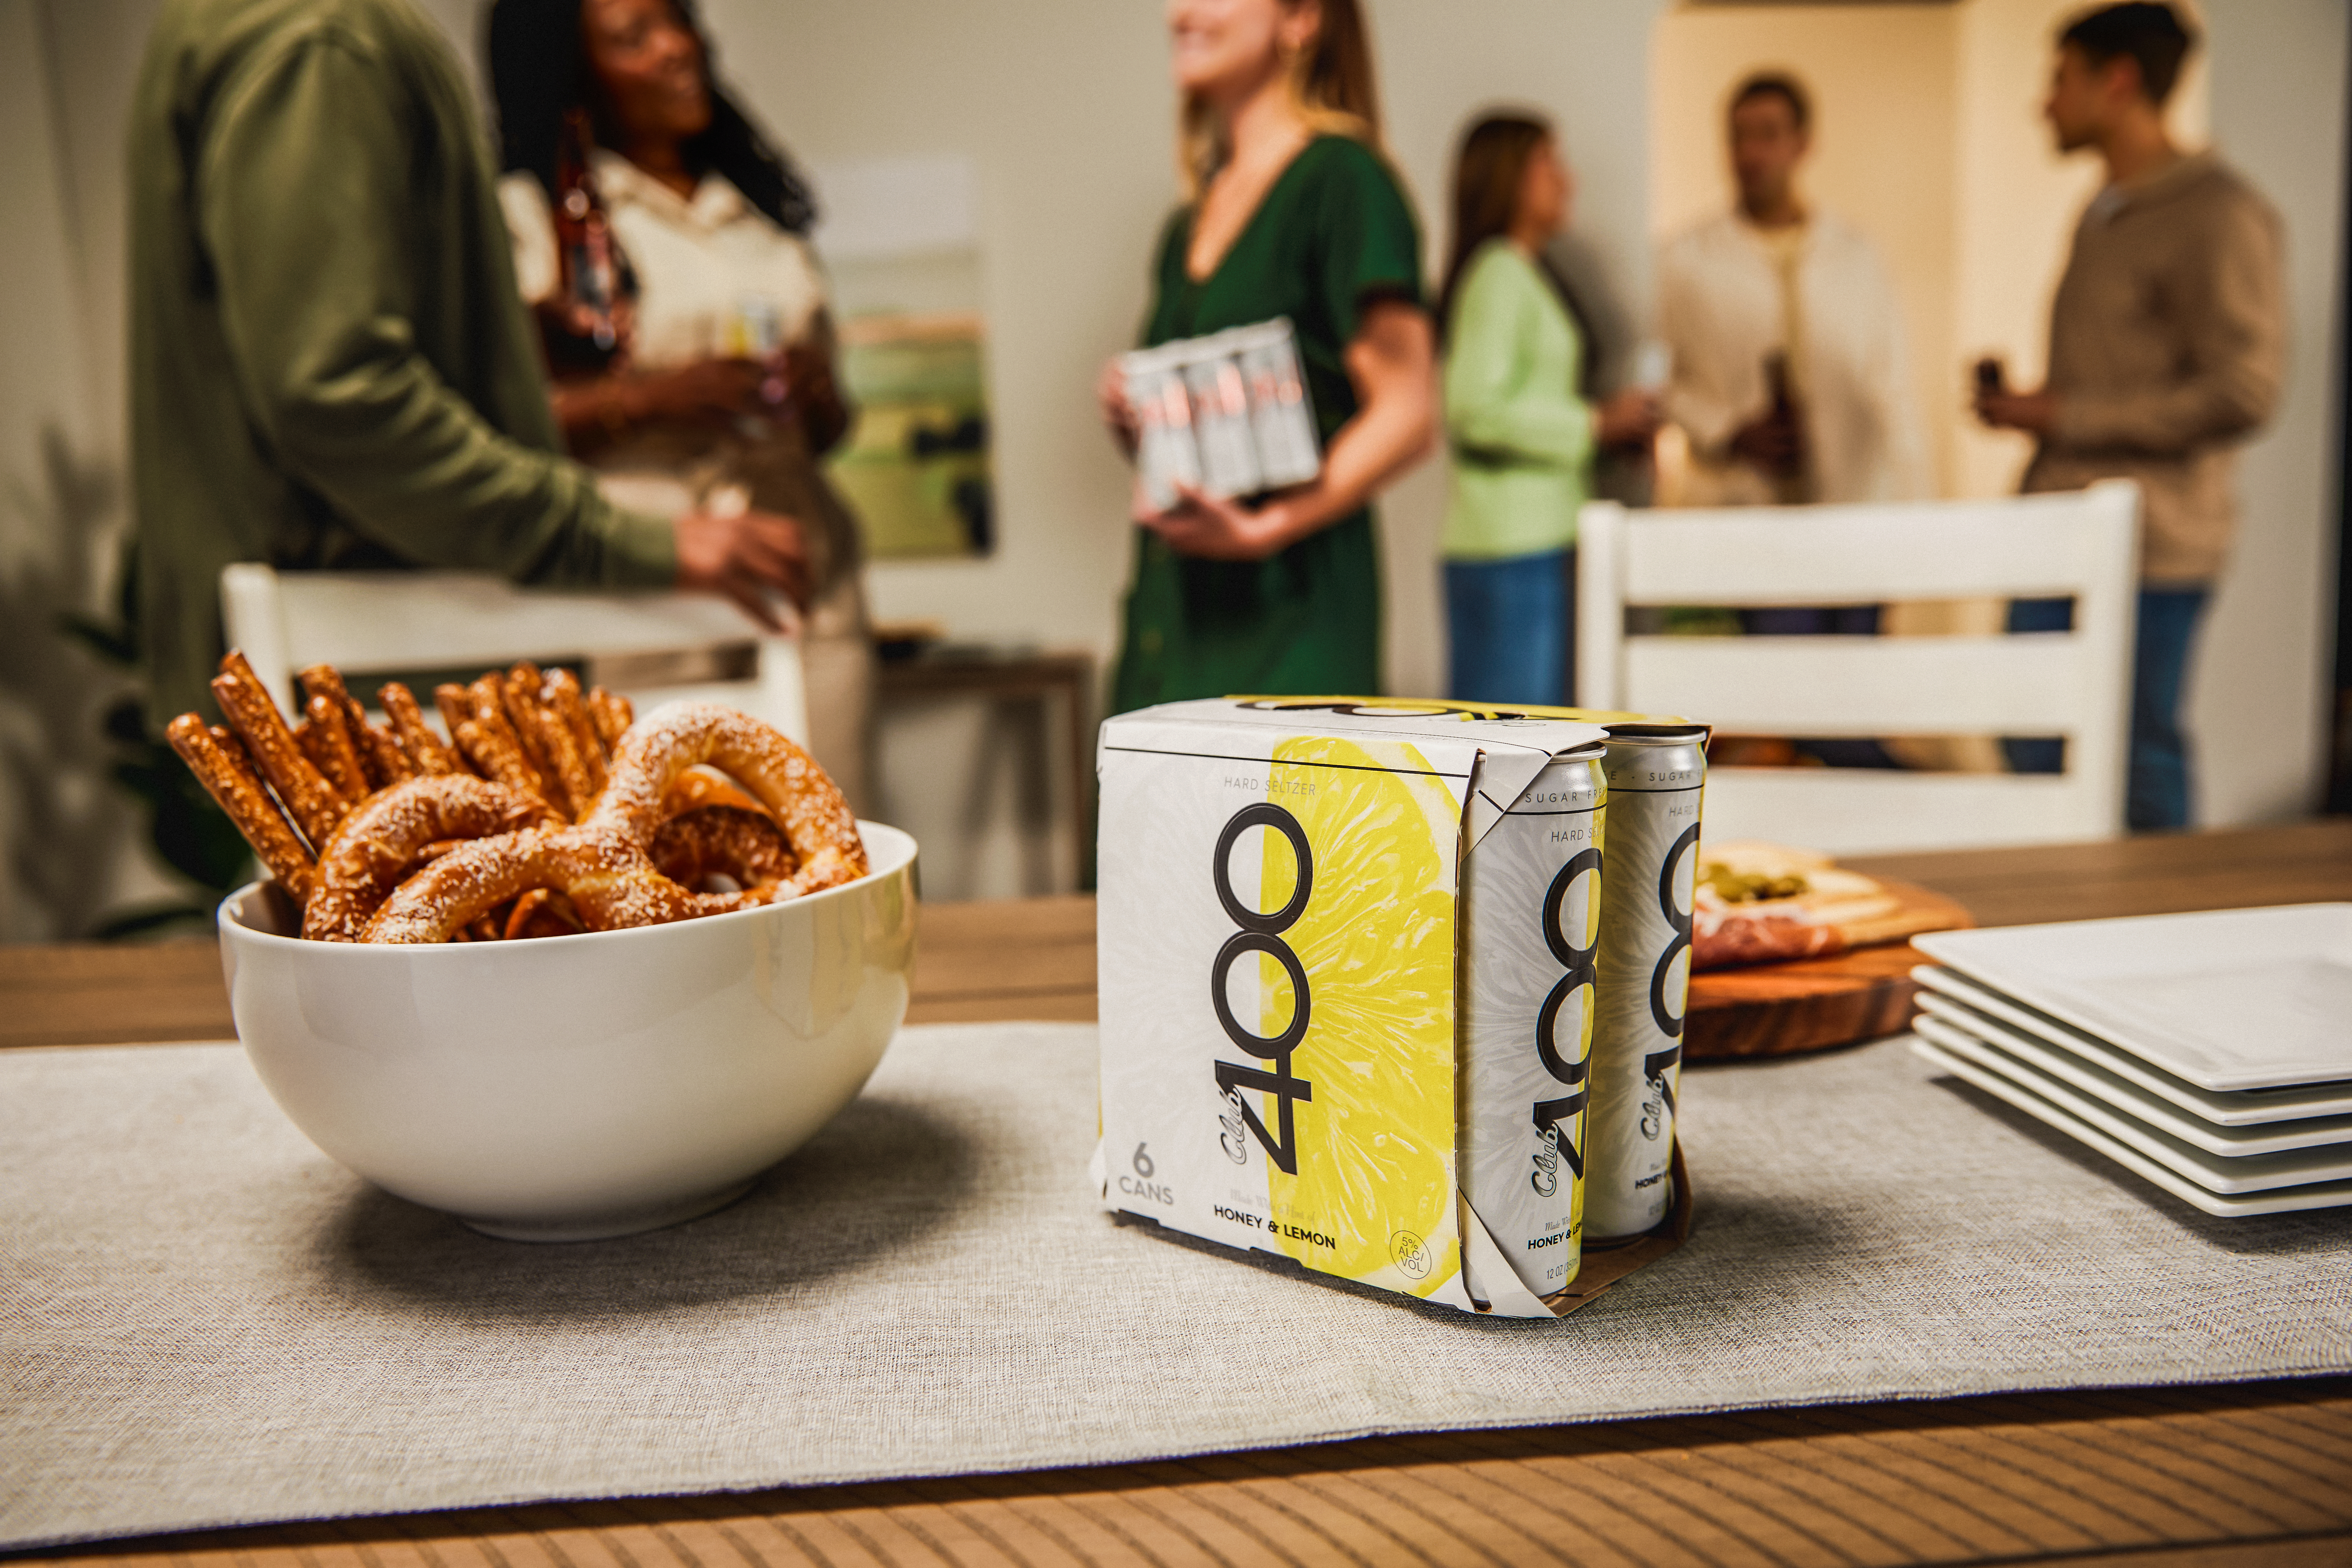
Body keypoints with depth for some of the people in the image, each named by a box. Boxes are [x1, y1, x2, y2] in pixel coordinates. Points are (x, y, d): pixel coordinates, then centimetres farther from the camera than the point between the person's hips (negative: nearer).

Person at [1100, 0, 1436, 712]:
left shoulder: (1340, 178, -4)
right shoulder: (1187, 224, 19)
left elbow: (1407, 417, -11)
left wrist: (1264, 528, -21)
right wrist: (1127, 415, 3)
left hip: (1288, 607, -7)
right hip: (1170, 605, 7)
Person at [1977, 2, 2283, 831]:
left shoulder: (2219, 215, -10)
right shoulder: (2104, 213, 19)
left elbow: (2242, 392, -17)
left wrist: (2064, 417, -14)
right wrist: (2024, 404, 8)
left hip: (2151, 545, -9)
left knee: (2144, 762, 0)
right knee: (2032, 748, 12)